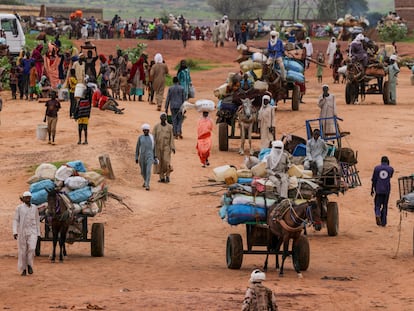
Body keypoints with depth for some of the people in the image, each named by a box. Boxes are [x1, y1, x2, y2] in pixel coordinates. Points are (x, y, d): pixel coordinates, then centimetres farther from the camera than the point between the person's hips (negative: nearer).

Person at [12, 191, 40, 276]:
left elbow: (37, 221, 13)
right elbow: (15, 220, -1)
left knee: (32, 248, -17)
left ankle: (29, 265, 2)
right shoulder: (19, 208, 1)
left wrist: (38, 233, 10)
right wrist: (15, 232, -11)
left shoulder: (34, 208, 7)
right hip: (22, 232, -1)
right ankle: (23, 269, 15)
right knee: (22, 251, 3)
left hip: (32, 232, 1)